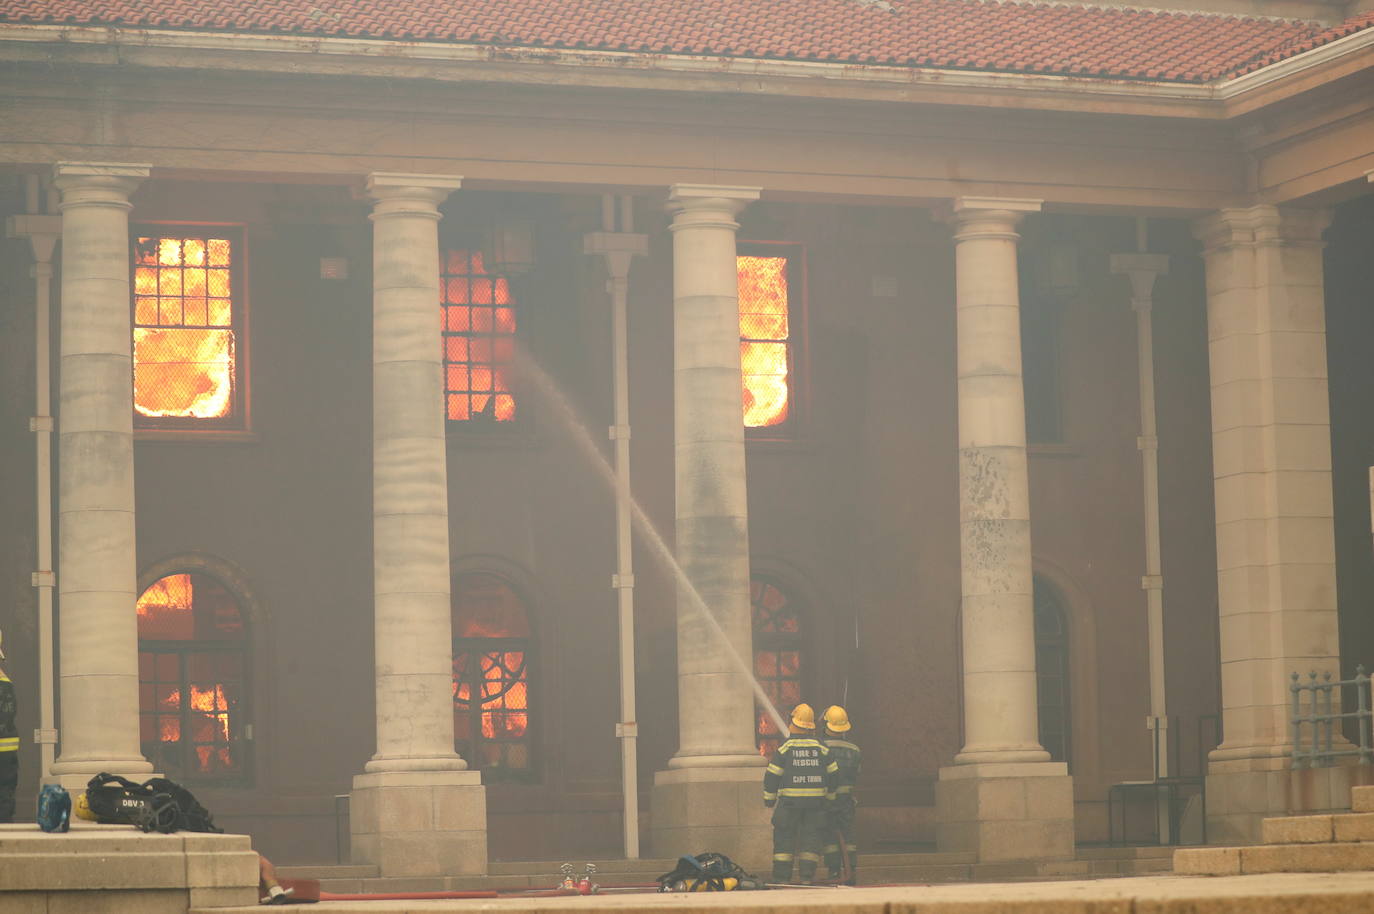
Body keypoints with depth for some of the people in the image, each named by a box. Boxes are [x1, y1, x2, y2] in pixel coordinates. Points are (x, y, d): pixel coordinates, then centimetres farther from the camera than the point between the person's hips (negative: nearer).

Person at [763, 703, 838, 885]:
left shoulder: (786, 746, -5)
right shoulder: (820, 747, 3)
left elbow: (772, 774, -4)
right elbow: (833, 773, 9)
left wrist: (769, 798, 8)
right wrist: (829, 795, 23)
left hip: (790, 800, -2)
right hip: (816, 799, 2)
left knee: (784, 836, 4)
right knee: (811, 835, 6)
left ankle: (782, 876, 1)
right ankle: (807, 875, 0)